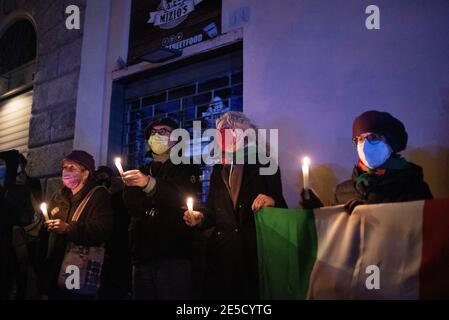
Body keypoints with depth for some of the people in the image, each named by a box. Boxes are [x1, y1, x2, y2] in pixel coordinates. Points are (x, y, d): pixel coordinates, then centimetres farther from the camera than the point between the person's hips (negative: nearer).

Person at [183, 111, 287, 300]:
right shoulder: (219, 169, 15)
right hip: (220, 254, 4)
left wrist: (273, 202, -21)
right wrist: (200, 219, -2)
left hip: (254, 253, -4)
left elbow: (280, 205, 0)